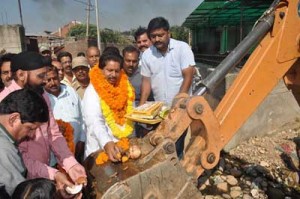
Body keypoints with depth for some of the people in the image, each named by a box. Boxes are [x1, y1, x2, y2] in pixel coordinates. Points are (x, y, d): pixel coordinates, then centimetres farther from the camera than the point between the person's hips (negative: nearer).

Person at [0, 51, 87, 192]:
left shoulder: (41, 95, 2)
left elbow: (54, 134, 0)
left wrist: (71, 164, -12)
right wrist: (52, 174, -30)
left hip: (46, 173, 6)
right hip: (25, 181, -6)